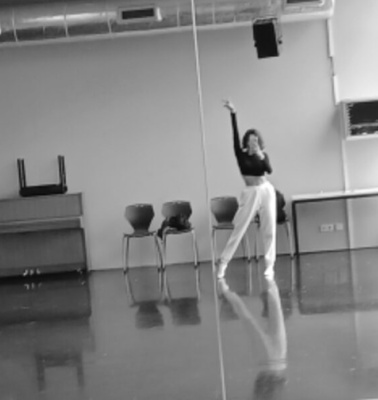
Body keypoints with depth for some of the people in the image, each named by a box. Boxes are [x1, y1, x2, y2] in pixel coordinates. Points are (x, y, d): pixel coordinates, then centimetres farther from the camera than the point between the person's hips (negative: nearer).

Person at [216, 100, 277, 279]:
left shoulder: (262, 154, 5)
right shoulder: (241, 154, -1)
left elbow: (269, 170, -11)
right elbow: (235, 135, -12)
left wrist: (261, 156, -25)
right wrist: (233, 114, -22)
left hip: (266, 190, 2)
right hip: (250, 193, -2)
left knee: (269, 229, 1)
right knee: (239, 228, -1)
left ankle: (269, 265, 7)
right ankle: (223, 261, 7)